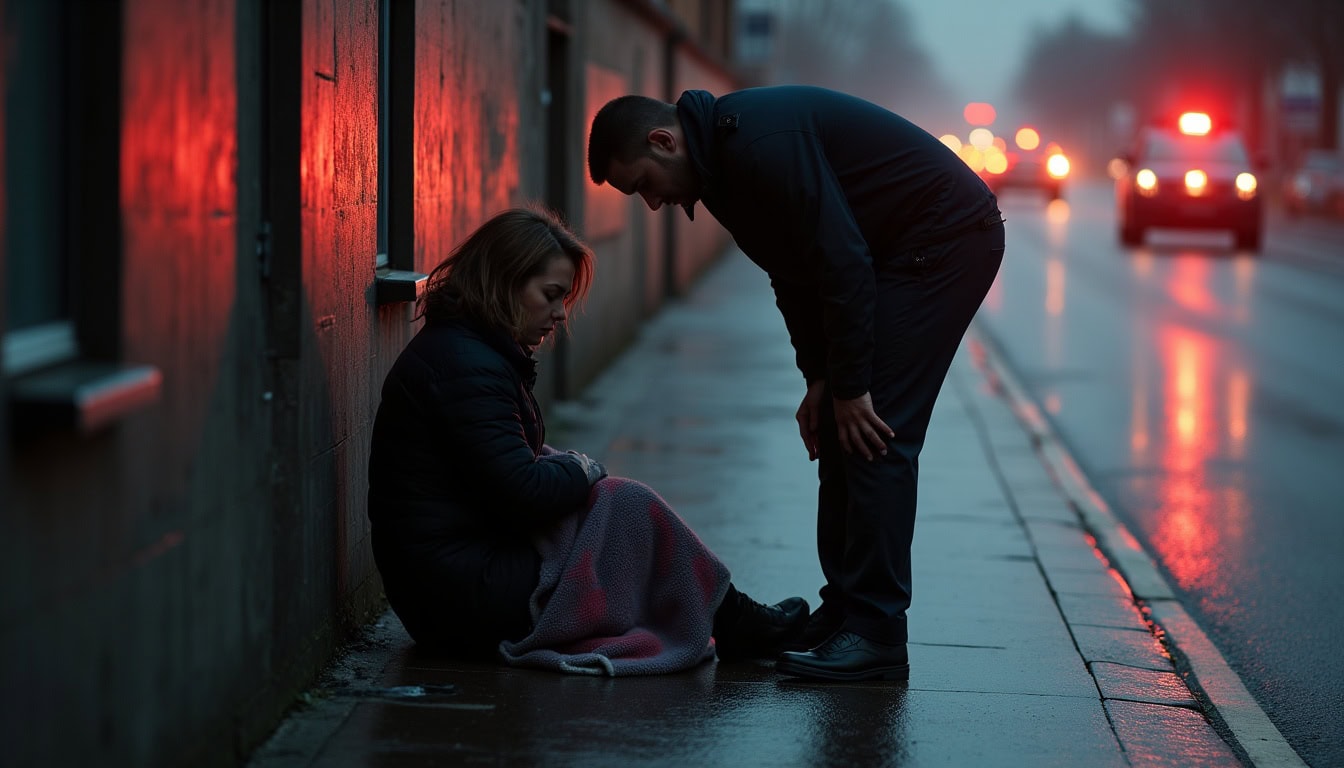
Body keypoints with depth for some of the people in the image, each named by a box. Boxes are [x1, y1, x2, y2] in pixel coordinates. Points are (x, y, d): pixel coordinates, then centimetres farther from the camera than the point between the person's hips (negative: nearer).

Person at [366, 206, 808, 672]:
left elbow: (513, 465, 17)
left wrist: (563, 463, -3)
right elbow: (524, 494, -24)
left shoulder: (460, 349, 15)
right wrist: (583, 470, -5)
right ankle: (733, 625, 3)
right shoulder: (465, 367, -20)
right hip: (463, 592, -11)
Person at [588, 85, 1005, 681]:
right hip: (907, 251, 10)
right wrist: (820, 380, 7)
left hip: (948, 237, -10)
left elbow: (841, 260, -26)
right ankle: (844, 611, 14)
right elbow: (796, 272, 15)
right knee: (839, 434, 9)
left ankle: (875, 637, -12)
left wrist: (850, 387, -20)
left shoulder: (761, 143, -25)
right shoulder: (725, 153, 8)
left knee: (874, 434, -14)